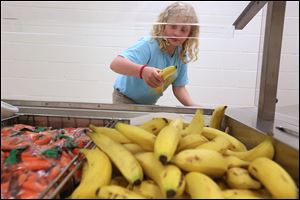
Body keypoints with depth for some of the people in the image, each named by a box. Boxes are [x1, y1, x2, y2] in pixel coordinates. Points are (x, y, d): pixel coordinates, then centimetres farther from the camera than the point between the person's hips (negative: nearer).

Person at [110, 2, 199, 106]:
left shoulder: (182, 55, -12)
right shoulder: (148, 45, -30)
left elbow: (179, 87, -8)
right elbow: (115, 64, -44)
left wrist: (193, 106, -24)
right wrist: (143, 71, -62)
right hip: (125, 99, -4)